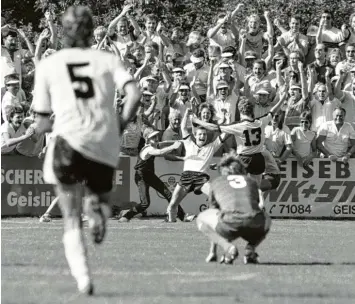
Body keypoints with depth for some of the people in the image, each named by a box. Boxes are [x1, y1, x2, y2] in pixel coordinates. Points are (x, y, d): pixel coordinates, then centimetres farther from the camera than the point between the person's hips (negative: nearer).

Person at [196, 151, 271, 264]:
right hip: (254, 227, 2)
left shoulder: (216, 182, 30)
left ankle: (228, 247, 2)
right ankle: (250, 249, 10)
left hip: (230, 224, -2)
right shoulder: (251, 181, 34)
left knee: (201, 219, 28)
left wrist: (212, 252, 47)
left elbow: (213, 213, 38)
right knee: (266, 220, 40)